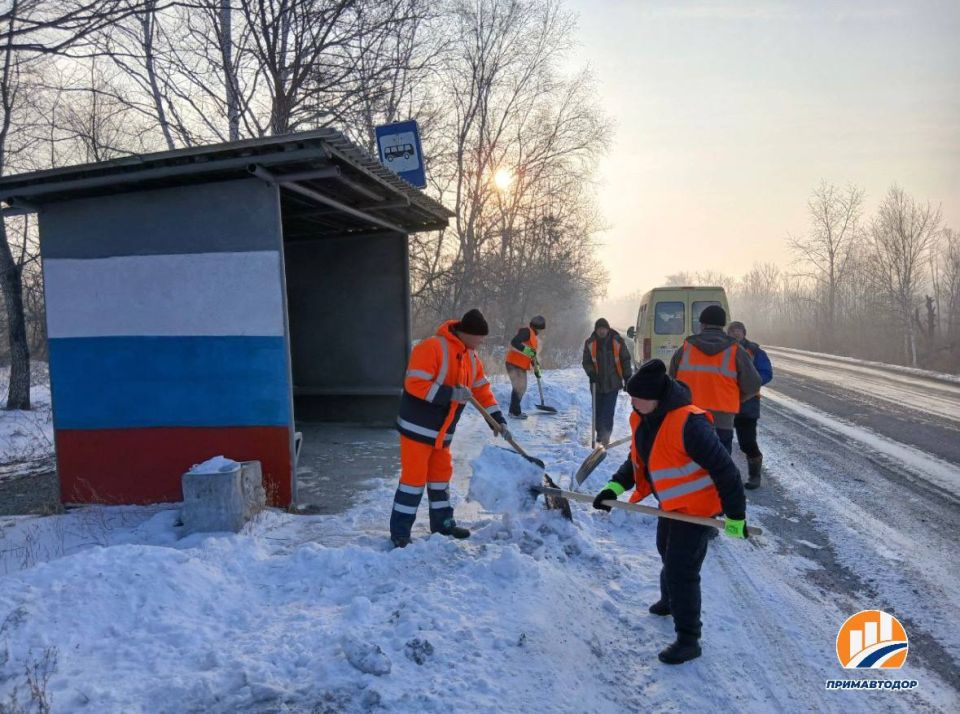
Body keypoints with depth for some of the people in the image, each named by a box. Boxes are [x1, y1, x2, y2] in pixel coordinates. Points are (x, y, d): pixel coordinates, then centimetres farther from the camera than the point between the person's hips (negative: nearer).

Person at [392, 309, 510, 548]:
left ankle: (443, 523, 30)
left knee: (441, 474, 16)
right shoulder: (432, 348, -20)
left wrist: (498, 419, 6)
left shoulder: (471, 357, 8)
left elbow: (482, 389, 13)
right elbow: (414, 384, -25)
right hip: (418, 427, -8)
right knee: (414, 477, -4)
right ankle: (399, 532, 6)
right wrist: (450, 394, -29)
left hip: (442, 431, 8)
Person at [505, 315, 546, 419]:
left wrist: (536, 369, 22)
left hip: (522, 366, 10)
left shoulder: (534, 338, 19)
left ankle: (514, 410, 25)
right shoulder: (526, 331, -12)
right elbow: (514, 343, -25)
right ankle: (515, 412, -3)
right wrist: (527, 350, -31)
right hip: (514, 364, -10)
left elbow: (532, 354, 24)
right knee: (519, 388, -10)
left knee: (521, 389, 16)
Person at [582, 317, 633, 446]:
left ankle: (606, 435, -6)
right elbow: (586, 361, 6)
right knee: (598, 410, 5)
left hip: (613, 383, -2)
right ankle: (600, 433, 22)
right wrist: (591, 373, -11)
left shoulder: (617, 341, -1)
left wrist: (627, 377, 4)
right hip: (597, 383, 2)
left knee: (609, 411, -9)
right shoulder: (590, 343, 1)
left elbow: (625, 360, 6)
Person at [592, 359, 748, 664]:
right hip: (671, 504, 9)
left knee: (682, 570, -6)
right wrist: (614, 487, -6)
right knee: (668, 555, 28)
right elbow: (637, 460, 7)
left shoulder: (688, 423, -34)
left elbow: (724, 470, -30)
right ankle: (670, 600, 54)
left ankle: (688, 640, 10)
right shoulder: (643, 419, -7)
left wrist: (735, 515, -24)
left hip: (697, 508, -9)